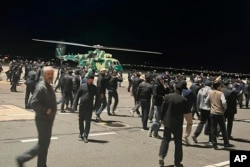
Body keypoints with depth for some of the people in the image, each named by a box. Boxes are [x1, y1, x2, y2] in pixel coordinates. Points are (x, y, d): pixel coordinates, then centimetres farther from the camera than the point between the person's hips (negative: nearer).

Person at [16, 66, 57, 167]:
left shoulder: (49, 86, 12)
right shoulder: (41, 87, -18)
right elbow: (33, 103, -28)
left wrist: (52, 110, 10)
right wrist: (46, 110, -24)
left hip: (48, 120, 10)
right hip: (43, 120, -10)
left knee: (44, 144, 16)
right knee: (42, 145, -4)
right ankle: (22, 159, 8)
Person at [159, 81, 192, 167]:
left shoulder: (167, 96, -5)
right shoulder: (184, 100, -12)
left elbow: (162, 109, 0)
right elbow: (188, 113, -7)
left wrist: (162, 118, 12)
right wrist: (190, 122, 8)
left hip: (167, 122, 2)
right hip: (178, 124, -2)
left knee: (165, 139, 17)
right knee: (178, 143, 8)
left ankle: (161, 156, 1)